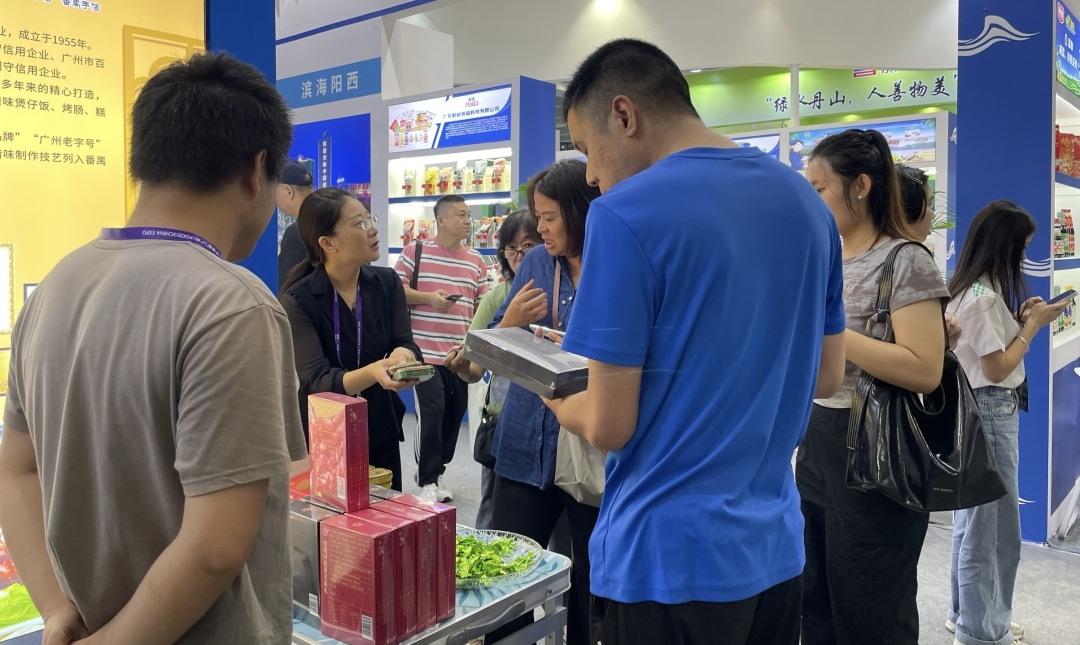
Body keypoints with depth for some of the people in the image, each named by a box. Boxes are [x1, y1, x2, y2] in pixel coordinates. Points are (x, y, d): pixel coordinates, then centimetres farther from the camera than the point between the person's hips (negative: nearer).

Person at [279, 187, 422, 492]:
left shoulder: (387, 282, -2)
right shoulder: (297, 300, -15)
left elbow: (407, 344, -7)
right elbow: (317, 381, -22)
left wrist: (401, 356, -31)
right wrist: (373, 372, -41)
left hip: (381, 435, 4)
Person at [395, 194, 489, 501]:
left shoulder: (476, 261, 10)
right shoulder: (415, 252, -3)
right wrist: (428, 298, -16)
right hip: (425, 352, -5)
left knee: (454, 413, 12)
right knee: (431, 413, -7)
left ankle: (435, 470, 30)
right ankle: (428, 480, 9)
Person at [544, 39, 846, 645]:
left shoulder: (627, 214, -19)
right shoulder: (805, 200, 3)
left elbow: (609, 425, -16)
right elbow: (826, 375, 11)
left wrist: (555, 398, 3)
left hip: (672, 555, -6)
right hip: (775, 546, 7)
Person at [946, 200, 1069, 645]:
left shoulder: (969, 290, 11)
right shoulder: (984, 296, -19)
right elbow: (997, 368, -19)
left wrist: (1020, 319, 7)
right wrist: (1033, 325, -10)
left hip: (979, 410, 10)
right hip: (990, 411, -10)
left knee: (974, 517, 18)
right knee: (995, 524, 1)